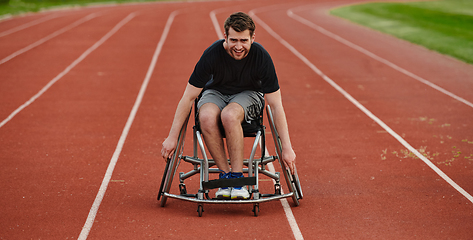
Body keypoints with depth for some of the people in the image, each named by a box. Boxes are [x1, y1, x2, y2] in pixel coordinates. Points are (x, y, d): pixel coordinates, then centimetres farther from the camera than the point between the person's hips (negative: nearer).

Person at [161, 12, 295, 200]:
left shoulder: (262, 57, -25)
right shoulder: (212, 55, -25)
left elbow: (276, 105, -19)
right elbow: (188, 97, -18)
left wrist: (286, 147, -21)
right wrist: (172, 137, -18)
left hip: (249, 93, -1)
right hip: (216, 92, 1)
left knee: (230, 115, -37)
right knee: (207, 117, -36)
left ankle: (237, 178, -26)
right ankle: (225, 174, -21)